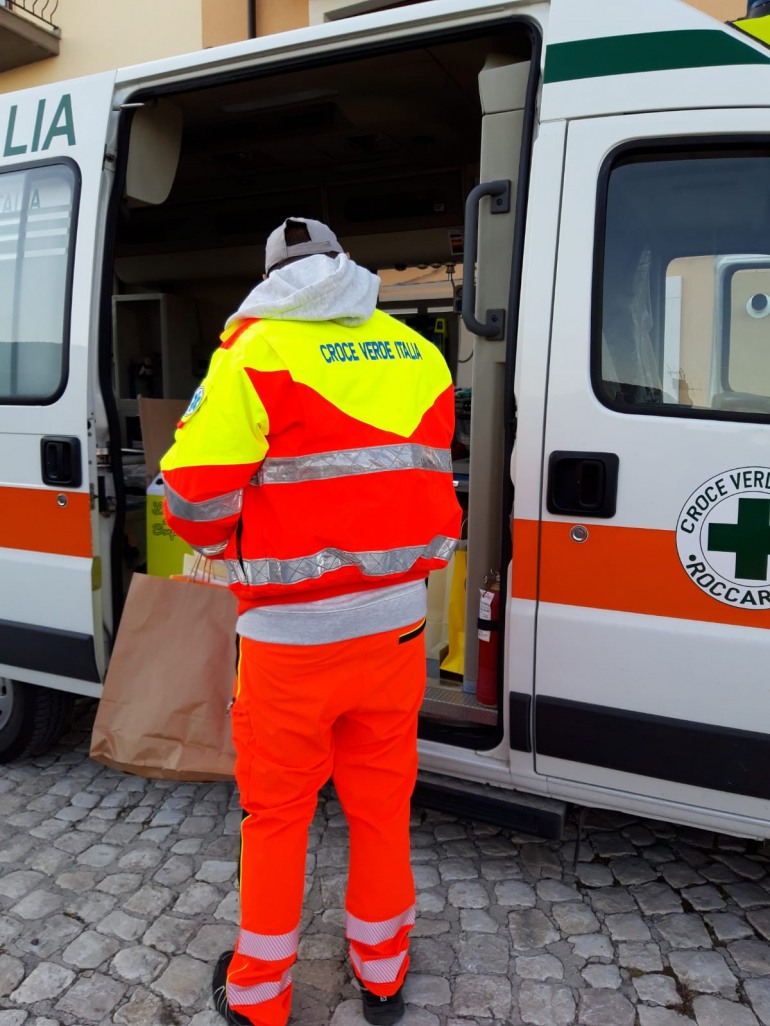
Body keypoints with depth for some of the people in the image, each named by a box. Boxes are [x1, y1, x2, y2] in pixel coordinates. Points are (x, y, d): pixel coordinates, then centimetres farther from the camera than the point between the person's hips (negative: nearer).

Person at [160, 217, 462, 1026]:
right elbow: (432, 482, 12)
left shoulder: (256, 351, -9)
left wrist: (221, 545, 6)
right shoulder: (418, 355, 7)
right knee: (382, 803, 20)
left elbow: (195, 493, -15)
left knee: (275, 812, 15)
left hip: (291, 636, -4)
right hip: (394, 624, 5)